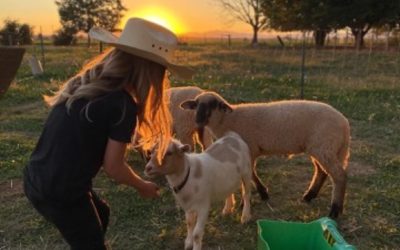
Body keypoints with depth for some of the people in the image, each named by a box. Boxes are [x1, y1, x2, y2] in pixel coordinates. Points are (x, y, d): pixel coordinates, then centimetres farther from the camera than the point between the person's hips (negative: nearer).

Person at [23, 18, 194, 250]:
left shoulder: (86, 80, 2)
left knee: (100, 214, 29)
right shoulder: (123, 105, -20)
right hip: (62, 193, -7)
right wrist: (142, 186, 4)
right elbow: (113, 166, -14)